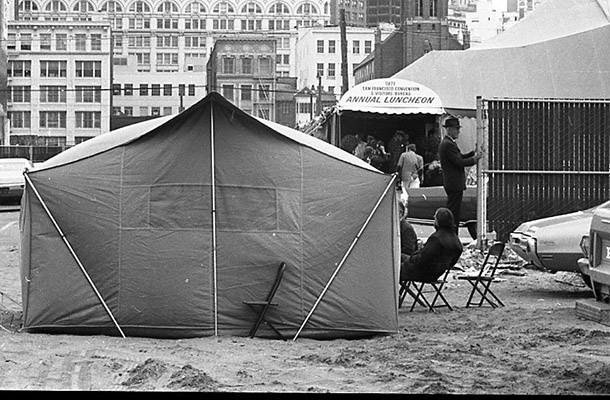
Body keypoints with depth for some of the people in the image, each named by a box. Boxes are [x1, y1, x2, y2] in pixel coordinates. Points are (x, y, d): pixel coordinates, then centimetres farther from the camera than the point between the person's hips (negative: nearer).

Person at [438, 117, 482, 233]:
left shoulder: (446, 143, 15)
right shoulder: (448, 144, -18)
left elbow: (459, 157, 18)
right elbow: (459, 162, -22)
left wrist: (473, 153, 7)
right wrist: (474, 159, -9)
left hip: (451, 183, 11)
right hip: (455, 184, -11)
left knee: (454, 213, 14)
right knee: (454, 214, -7)